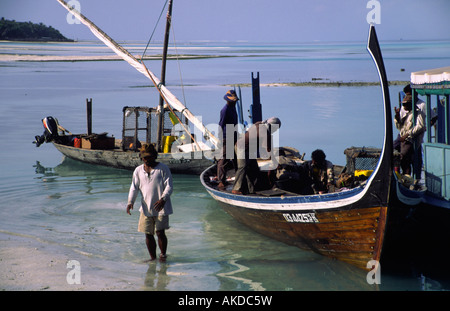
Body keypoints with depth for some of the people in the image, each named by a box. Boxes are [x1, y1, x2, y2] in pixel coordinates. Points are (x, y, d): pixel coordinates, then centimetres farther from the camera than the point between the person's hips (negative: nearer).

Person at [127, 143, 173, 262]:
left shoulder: (163, 169, -3)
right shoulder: (138, 170, 9)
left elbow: (169, 186, -8)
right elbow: (134, 187, 6)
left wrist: (163, 199, -25)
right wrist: (130, 202, -10)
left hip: (161, 207, -4)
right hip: (146, 208, 4)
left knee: (160, 233, -7)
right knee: (148, 234, 5)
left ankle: (163, 254, 14)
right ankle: (153, 258, 18)